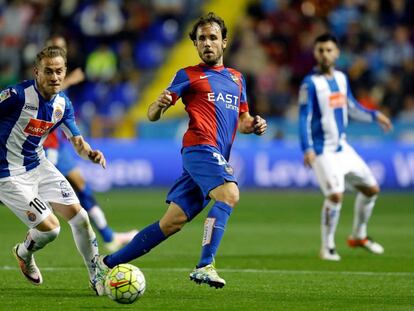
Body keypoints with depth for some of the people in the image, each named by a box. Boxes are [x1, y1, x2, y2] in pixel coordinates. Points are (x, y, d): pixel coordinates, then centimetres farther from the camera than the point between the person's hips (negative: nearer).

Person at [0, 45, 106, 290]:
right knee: (50, 228, -10)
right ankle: (24, 254, 25)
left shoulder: (63, 104, -2)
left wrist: (90, 153, -21)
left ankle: (98, 277, 16)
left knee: (79, 216, 0)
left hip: (39, 166, 7)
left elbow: (78, 142, 2)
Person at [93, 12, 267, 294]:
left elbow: (242, 119, 30)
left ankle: (108, 264, 9)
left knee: (173, 222, 2)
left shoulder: (237, 78, 23)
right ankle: (205, 267, -38)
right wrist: (160, 104, -23)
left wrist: (254, 125, 6)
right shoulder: (189, 75, 6)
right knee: (229, 194, -31)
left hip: (218, 158, 6)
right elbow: (152, 115, 2)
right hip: (200, 147, -6)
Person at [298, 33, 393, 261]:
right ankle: (327, 247, -6)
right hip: (323, 151, -8)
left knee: (371, 188, 12)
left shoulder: (341, 78, 8)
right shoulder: (310, 83, -12)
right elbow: (304, 118, -16)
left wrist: (374, 115, 13)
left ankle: (359, 236, 30)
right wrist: (308, 149, -26)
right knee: (335, 194, -21)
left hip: (343, 148, 8)